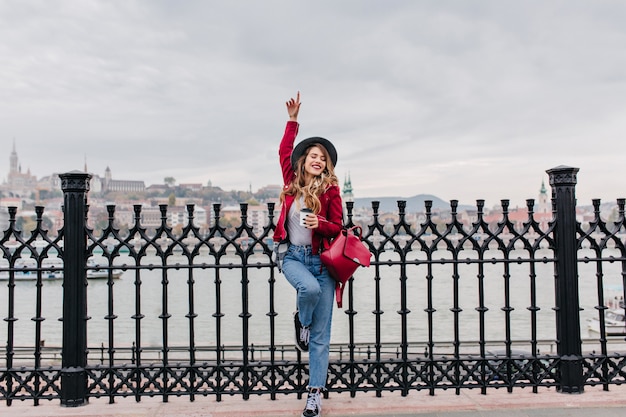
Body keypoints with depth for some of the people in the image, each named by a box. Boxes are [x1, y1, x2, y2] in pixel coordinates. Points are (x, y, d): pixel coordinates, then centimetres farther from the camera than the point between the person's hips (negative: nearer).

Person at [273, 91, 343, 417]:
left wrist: (320, 224, -19)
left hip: (321, 259, -1)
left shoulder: (330, 190, -1)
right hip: (293, 256, 1)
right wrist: (293, 120, 11)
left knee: (321, 335, 0)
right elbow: (284, 151, 14)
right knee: (310, 288, -33)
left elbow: (338, 228, 1)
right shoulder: (292, 182, 5)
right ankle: (301, 321, 4)